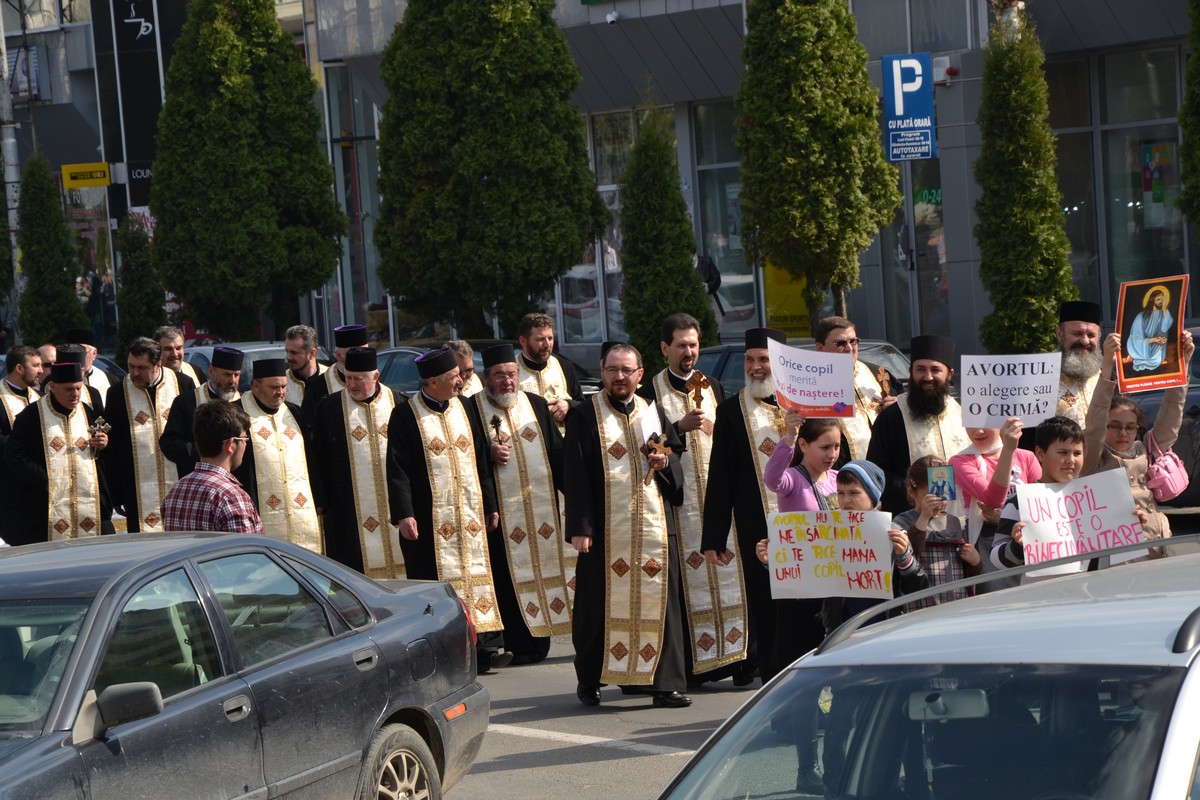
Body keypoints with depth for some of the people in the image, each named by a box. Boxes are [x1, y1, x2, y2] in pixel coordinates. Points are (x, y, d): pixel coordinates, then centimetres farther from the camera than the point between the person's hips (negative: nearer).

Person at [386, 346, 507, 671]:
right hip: (430, 520, -5)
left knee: (476, 578, 2)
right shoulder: (406, 416, -6)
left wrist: (490, 505, 16)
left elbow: (480, 461, 17)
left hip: (470, 518, 5)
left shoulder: (463, 409, 11)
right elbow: (397, 469, -10)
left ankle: (486, 647, 3)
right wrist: (403, 514, -17)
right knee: (438, 584, -3)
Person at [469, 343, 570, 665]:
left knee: (543, 571, 4)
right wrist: (489, 454, -22)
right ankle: (522, 644, 2)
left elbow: (558, 454, 14)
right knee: (510, 578, -4)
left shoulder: (536, 405, 12)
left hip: (542, 505, 4)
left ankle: (539, 638, 12)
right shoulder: (473, 409, 0)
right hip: (501, 511, -4)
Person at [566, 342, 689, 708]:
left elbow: (678, 459, 21)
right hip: (605, 528, -3)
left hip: (654, 527, 3)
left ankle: (664, 682, 1)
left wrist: (665, 464, -4)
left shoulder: (654, 414, 15)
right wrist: (579, 527, -11)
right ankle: (589, 681, 14)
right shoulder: (584, 416, 3)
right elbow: (575, 475, -3)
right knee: (602, 605, 1)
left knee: (657, 602, -1)